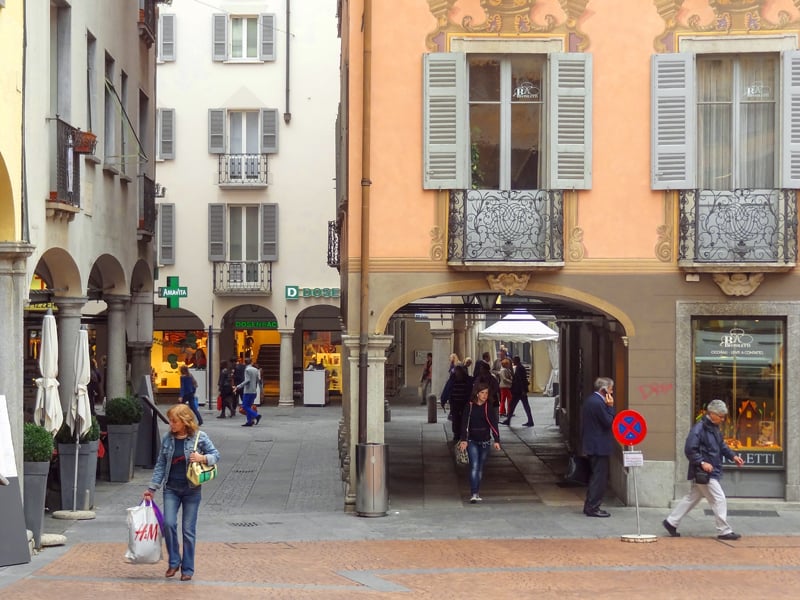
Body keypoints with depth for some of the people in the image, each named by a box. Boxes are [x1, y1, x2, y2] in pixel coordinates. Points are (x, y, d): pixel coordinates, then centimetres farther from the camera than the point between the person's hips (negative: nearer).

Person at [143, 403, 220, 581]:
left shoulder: (199, 437, -6)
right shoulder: (167, 439, 2)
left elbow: (216, 455, 0)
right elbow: (160, 465, 7)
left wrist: (203, 458, -21)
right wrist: (151, 488, 5)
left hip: (191, 489, -2)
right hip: (171, 488, 2)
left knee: (188, 530, 2)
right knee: (168, 523, -13)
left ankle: (188, 568, 13)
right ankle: (174, 562, 5)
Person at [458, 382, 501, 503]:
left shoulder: (489, 408, 0)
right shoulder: (470, 407, -5)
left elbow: (494, 425, -2)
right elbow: (464, 424, -7)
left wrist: (497, 440, -11)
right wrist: (464, 440, -16)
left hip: (485, 442, 2)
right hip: (472, 441, -2)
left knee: (480, 468, 9)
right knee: (474, 466, -14)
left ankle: (477, 493, 18)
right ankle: (473, 494, -20)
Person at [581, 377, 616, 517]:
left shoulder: (590, 400, 11)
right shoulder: (598, 403, -21)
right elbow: (609, 422, -19)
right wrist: (610, 407, -15)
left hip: (591, 446, 10)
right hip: (599, 447, -10)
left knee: (594, 477, 17)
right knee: (599, 478, -4)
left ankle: (589, 506, 22)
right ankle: (593, 508, -2)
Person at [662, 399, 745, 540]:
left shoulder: (714, 428, 13)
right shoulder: (699, 428, -18)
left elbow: (722, 446, 25)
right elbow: (689, 450, -21)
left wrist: (733, 456, 11)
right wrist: (702, 463, -25)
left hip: (712, 472, 10)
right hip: (704, 473, -10)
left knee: (692, 498, 16)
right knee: (719, 499, -6)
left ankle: (671, 522, 24)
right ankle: (724, 531, 2)